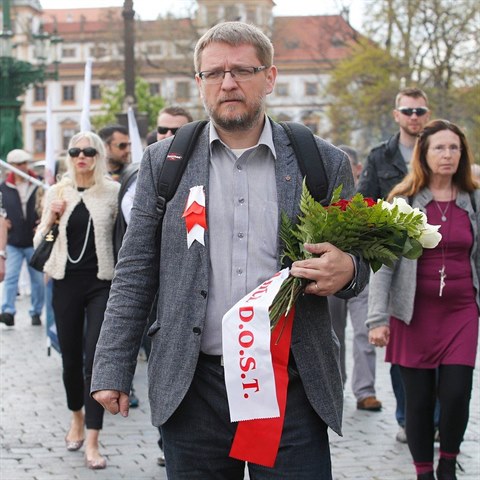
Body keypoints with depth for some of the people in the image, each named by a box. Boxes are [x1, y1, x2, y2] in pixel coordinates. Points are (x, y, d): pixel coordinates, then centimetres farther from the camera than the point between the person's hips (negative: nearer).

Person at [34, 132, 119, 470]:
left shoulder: (113, 191, -1)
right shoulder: (57, 192, 6)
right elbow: (40, 242, 10)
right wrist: (51, 219, -9)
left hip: (101, 284, -3)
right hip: (67, 282, 3)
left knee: (95, 359, -9)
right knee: (71, 357, 12)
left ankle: (92, 443, -6)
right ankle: (77, 419, 37)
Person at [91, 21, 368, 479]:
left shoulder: (325, 163, 5)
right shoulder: (163, 162, 7)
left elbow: (356, 259, 13)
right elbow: (135, 273, 6)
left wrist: (347, 271, -11)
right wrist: (111, 371, 1)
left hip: (292, 386, 0)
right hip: (193, 386, 1)